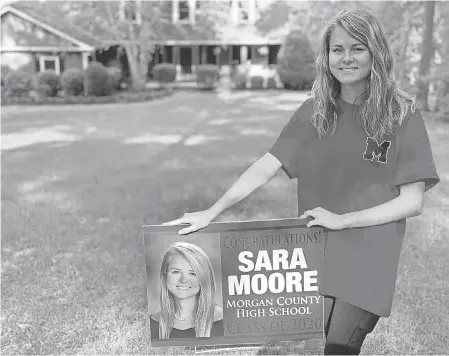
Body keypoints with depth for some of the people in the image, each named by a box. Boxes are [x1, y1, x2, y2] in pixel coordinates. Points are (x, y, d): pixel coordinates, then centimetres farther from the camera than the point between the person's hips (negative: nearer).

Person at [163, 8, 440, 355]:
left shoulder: (403, 116, -7)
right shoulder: (314, 111, 1)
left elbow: (412, 202, -7)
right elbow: (265, 167, -5)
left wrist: (342, 219, -13)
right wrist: (211, 212, -13)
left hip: (368, 262, -2)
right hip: (313, 254, 2)